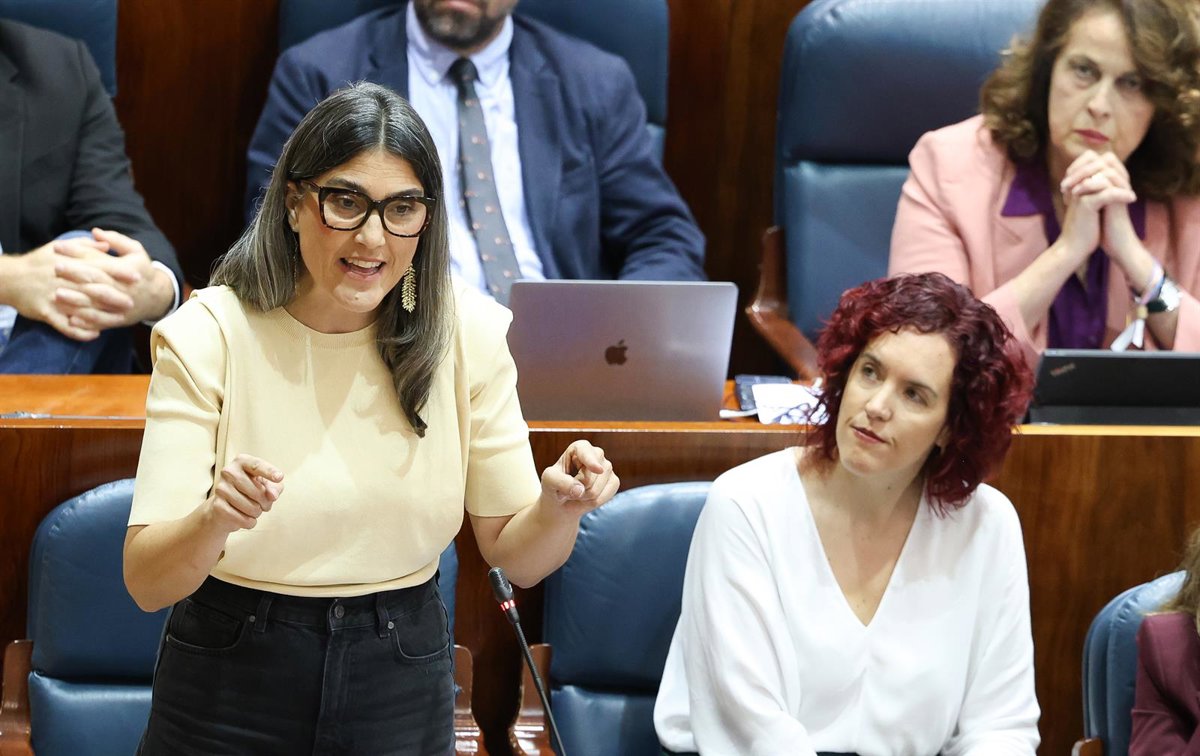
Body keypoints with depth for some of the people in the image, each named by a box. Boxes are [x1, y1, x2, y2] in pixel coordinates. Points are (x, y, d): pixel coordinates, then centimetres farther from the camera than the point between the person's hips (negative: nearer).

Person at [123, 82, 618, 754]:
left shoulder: (470, 333, -7)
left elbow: (516, 556, -2)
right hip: (229, 693, -2)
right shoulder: (208, 335, -14)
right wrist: (215, 520, -39)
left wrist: (558, 506, -24)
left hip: (403, 689, 2)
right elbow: (147, 583, -19)